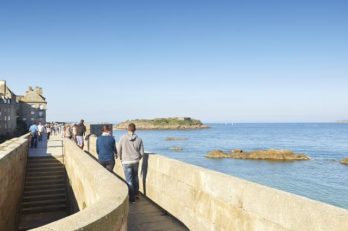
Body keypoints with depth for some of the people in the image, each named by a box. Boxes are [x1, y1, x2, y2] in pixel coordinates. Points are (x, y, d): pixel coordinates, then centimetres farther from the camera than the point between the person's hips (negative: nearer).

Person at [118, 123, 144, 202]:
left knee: (129, 180, 6)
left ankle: (132, 197, 12)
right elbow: (141, 152, -2)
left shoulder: (123, 138, -9)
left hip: (126, 162, -2)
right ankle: (136, 193, 31)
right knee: (135, 177, 22)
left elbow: (119, 150, -1)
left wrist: (121, 159, 16)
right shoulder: (139, 139, -5)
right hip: (135, 162, 2)